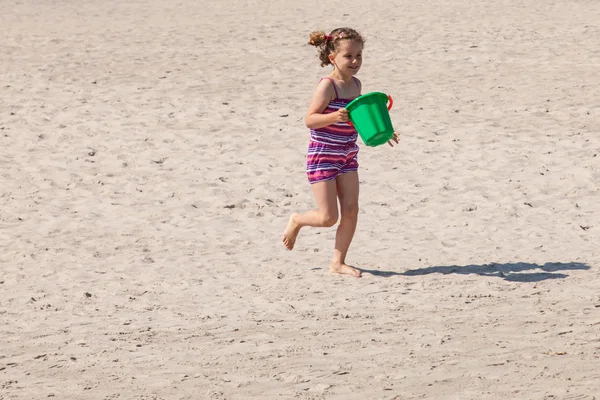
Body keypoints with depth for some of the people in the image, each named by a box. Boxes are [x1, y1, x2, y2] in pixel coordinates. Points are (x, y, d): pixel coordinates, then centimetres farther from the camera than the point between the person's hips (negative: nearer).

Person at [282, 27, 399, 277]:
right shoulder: (328, 86, -18)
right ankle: (297, 221, 25)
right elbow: (309, 119, -22)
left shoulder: (356, 84, 6)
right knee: (328, 217, -6)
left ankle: (338, 262, 11)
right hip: (322, 157, -7)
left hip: (348, 157, 7)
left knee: (351, 210, 1)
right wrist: (335, 117, -37)